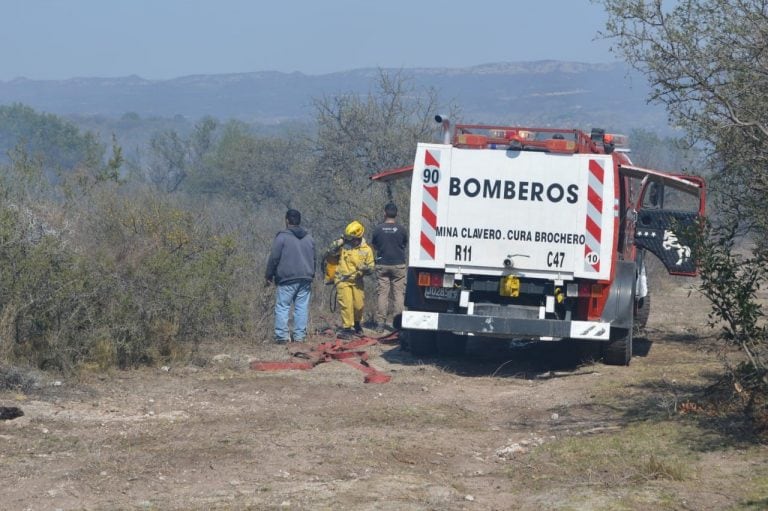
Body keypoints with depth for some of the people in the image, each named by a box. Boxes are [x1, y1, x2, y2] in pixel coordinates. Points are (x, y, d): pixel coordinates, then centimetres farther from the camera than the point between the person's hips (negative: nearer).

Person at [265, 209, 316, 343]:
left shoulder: (282, 237, -6)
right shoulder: (309, 238, 14)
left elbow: (274, 258, -6)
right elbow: (314, 260, 22)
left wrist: (269, 275, 4)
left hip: (287, 278, -5)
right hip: (305, 279, 5)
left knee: (282, 307, -2)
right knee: (302, 307, 5)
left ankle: (282, 335, -8)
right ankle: (300, 335, 4)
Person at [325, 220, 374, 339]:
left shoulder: (366, 250, 0)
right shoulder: (343, 245, -5)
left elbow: (371, 269, 4)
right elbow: (328, 254, -5)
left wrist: (365, 268, -20)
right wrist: (337, 243, -16)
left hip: (357, 281, 2)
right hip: (342, 280, -2)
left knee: (359, 305, 6)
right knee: (346, 304, -11)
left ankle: (357, 323, 34)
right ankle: (347, 328, -2)